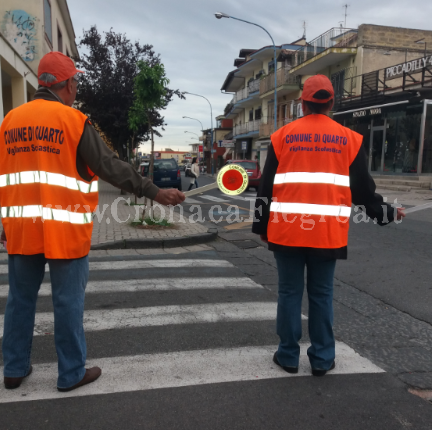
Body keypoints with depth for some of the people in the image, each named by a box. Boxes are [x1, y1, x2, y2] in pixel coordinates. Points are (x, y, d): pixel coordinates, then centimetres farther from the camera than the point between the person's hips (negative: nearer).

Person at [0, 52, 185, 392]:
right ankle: (72, 373, 19)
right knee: (68, 302, 6)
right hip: (64, 230, -5)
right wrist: (155, 193, -9)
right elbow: (112, 167, -14)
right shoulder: (74, 120, -9)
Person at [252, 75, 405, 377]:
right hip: (327, 231, 1)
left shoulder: (282, 136, 4)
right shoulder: (349, 139, 4)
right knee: (322, 295, 12)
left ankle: (288, 356, 20)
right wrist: (386, 214, 24)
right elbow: (362, 187, 7)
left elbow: (267, 187, 5)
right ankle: (322, 359, 22)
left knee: (290, 292, 11)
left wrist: (261, 225, 14)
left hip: (287, 229, 0)